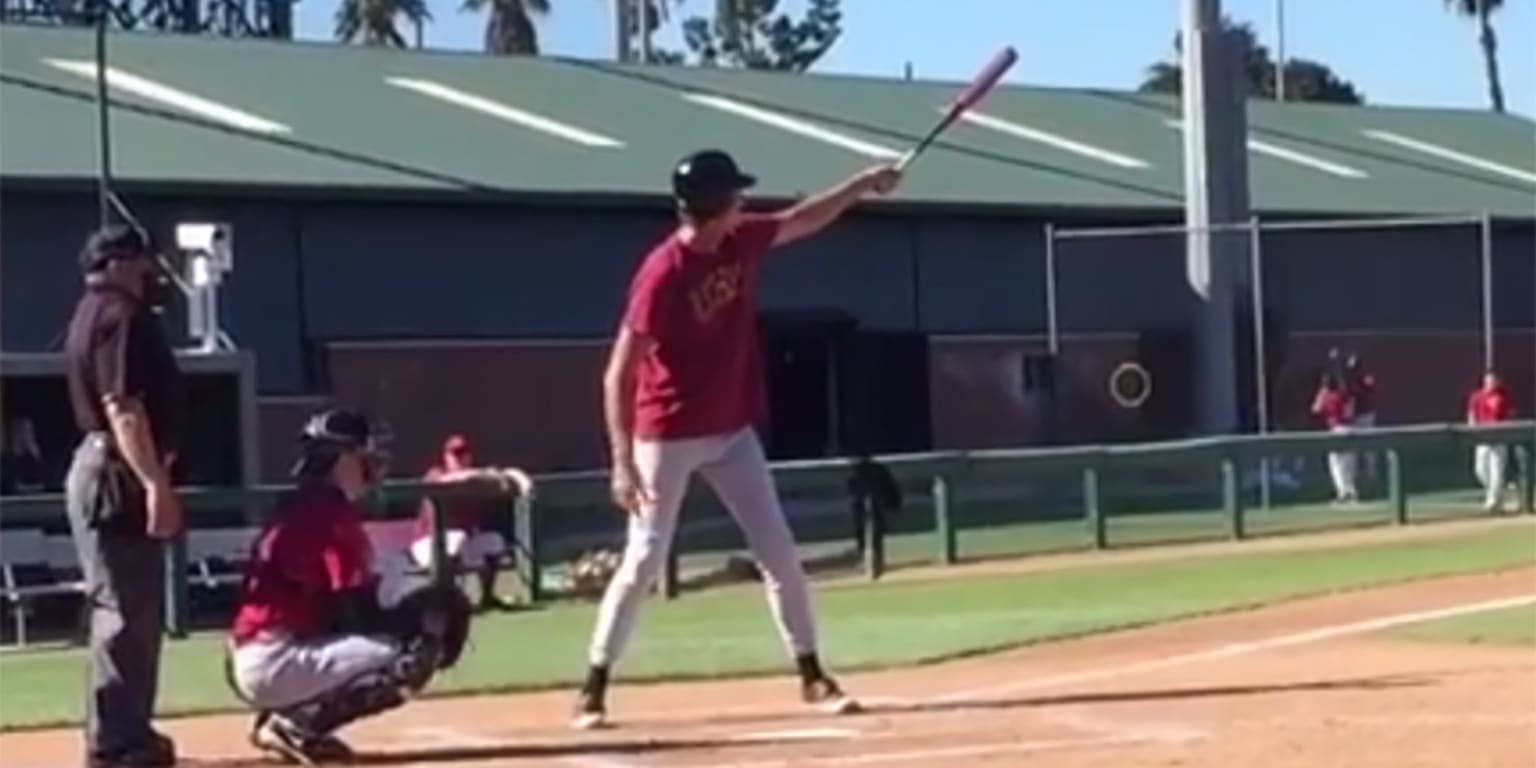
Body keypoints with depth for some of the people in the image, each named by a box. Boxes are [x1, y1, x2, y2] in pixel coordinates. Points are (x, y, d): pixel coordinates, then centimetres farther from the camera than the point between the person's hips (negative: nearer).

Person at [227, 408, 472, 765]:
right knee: (414, 654, -18)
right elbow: (360, 610, -16)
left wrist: (415, 611, 8)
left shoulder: (303, 508, 17)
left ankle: (289, 715, 11)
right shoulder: (332, 514, -12)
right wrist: (426, 614, -2)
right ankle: (297, 724, -11)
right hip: (277, 660, -10)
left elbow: (341, 607, 17)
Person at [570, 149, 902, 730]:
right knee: (644, 561, -6)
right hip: (668, 436, -7)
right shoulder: (663, 274, -24)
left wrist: (863, 184, 8)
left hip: (732, 431, 7)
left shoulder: (741, 243, -3)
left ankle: (812, 677, 15)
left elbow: (803, 221, 18)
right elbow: (618, 374, -24)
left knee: (778, 552, 5)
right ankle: (593, 687, 5)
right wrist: (623, 461, -29)